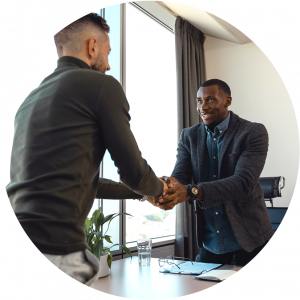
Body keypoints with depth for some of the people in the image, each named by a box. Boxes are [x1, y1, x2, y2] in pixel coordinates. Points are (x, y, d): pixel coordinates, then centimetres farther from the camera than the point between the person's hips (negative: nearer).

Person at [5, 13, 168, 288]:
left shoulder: (32, 97, 18)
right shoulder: (103, 85, -5)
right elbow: (132, 170, -4)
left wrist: (141, 191, 30)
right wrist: (159, 188, 20)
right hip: (55, 251, -8)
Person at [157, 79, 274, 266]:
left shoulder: (253, 132, -13)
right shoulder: (189, 136, 1)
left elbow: (244, 182, -26)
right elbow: (180, 175, -9)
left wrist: (191, 192, -40)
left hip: (248, 236, -3)